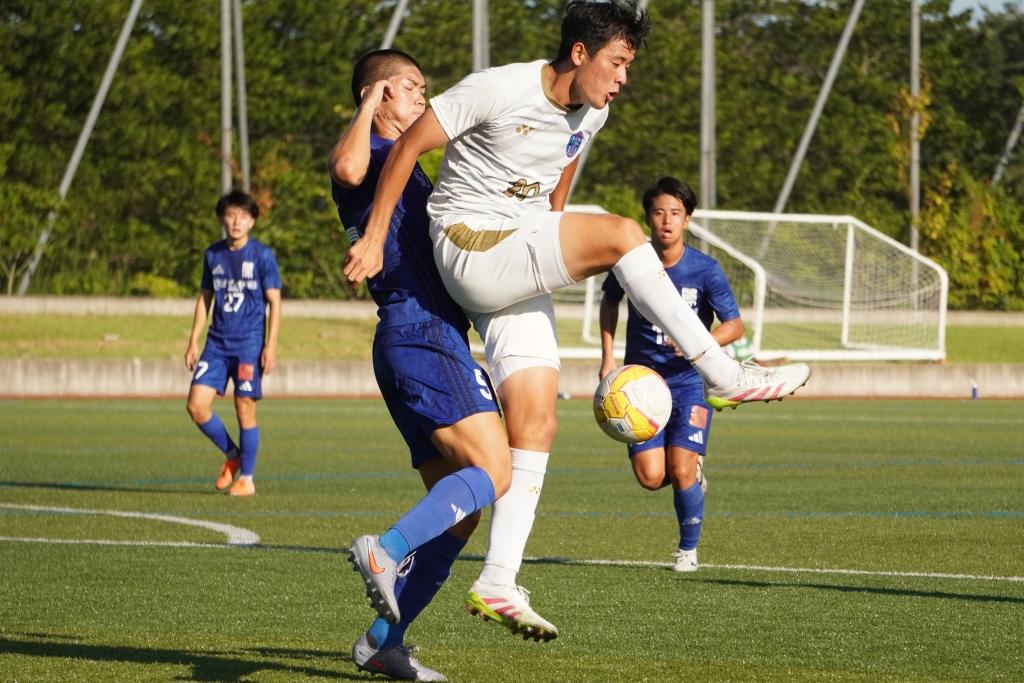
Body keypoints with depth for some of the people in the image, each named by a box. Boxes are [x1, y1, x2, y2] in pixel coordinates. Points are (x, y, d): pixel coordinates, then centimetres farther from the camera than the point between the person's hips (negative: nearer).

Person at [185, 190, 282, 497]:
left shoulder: (262, 255, -3)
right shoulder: (213, 255, 9)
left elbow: (274, 302, -3)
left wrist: (271, 345, -10)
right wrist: (193, 341, 12)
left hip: (249, 344, -4)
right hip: (217, 343, 4)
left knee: (245, 408, -4)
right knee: (197, 405, -6)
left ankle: (246, 478, 8)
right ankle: (232, 454, 16)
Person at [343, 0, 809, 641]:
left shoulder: (591, 113, 7)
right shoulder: (497, 90, -15)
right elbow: (410, 145, -10)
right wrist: (374, 239, -8)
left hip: (520, 267, 8)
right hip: (471, 251, -8)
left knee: (537, 422, -3)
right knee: (620, 233, -23)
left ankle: (497, 584, -3)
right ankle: (726, 376, -20)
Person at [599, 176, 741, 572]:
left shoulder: (705, 270, -12)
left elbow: (735, 325, -8)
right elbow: (609, 301, 14)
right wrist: (608, 357, 8)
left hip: (690, 380, -1)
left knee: (681, 470, -15)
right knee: (651, 477, -11)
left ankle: (688, 550, 10)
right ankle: (693, 474, 26)